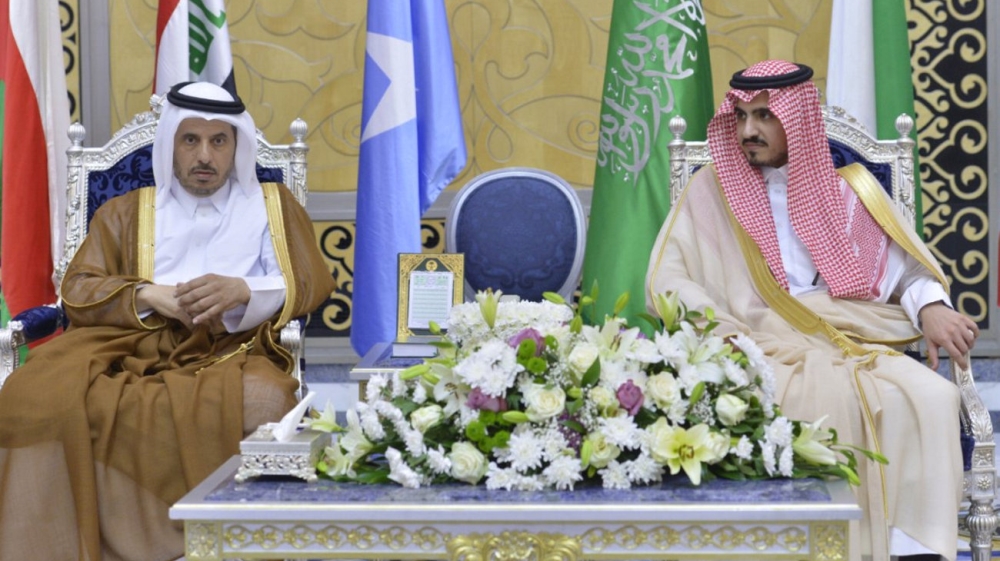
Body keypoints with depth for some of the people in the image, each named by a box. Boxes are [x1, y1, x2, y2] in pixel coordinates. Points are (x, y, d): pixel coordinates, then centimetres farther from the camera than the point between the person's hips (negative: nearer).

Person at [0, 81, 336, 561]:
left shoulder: (273, 205, 22)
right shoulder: (125, 212, 25)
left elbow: (313, 284, 8)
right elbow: (77, 291, 13)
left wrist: (244, 290, -13)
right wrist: (148, 295, -7)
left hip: (230, 351, -1)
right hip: (132, 345, 1)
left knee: (263, 402, -39)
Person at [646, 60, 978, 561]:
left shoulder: (847, 190, 14)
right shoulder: (712, 189, 9)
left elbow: (908, 270, 13)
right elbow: (666, 282, 2)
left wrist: (930, 308, -10)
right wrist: (725, 334, -14)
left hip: (852, 347, 3)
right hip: (765, 353, -2)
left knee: (930, 396, -27)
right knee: (830, 404, -35)